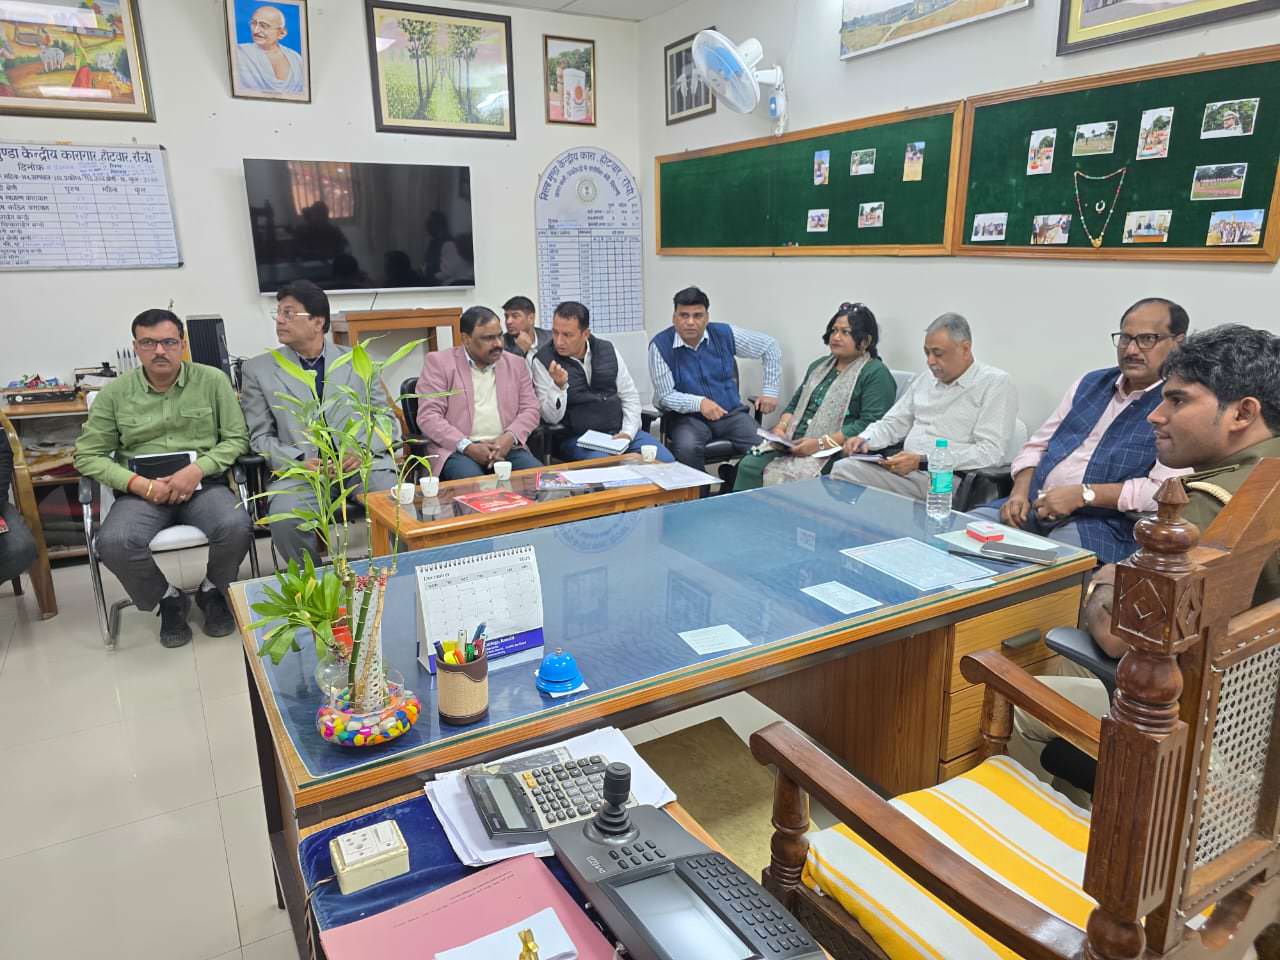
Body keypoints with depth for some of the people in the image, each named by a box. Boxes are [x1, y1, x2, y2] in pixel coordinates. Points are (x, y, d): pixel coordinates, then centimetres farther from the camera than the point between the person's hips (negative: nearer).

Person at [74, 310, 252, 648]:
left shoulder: (213, 380, 2)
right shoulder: (114, 392, 3)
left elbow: (237, 438, 2)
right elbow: (88, 456, 6)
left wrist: (197, 470, -15)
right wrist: (139, 484, -11)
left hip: (203, 484, -1)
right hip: (142, 491, 1)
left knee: (237, 528, -31)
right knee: (114, 543, -30)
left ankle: (213, 591, 4)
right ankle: (168, 598, 2)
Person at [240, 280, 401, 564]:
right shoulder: (258, 369, 11)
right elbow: (260, 436, 8)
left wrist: (365, 448, -9)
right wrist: (299, 461, -10)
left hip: (362, 464, 1)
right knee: (285, 522, -31)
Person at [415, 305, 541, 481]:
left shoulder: (515, 364, 17)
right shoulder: (439, 362, 5)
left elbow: (530, 409, 13)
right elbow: (428, 416, -3)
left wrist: (510, 437, -9)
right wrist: (468, 446, -17)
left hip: (506, 446, 4)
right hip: (457, 449, -3)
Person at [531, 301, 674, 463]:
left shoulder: (608, 350, 7)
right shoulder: (543, 361, -4)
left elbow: (630, 396, 12)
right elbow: (551, 417, -8)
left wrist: (628, 432, -3)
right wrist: (559, 386, -26)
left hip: (619, 432, 4)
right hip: (578, 438, -4)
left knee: (666, 461, -15)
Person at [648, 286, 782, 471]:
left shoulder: (724, 334, -1)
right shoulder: (660, 345, -8)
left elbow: (770, 346, 11)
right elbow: (665, 396, -10)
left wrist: (770, 391, 6)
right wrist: (699, 403, -27)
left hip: (731, 413, 3)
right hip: (689, 417, -2)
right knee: (687, 448, -36)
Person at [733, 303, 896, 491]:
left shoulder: (875, 373, -1)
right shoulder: (819, 365, 23)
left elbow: (870, 423, -13)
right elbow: (794, 405, 24)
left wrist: (821, 443, -19)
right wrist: (781, 427, 1)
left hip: (832, 450, -7)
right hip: (791, 443, 7)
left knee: (779, 476, -30)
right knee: (748, 466, -18)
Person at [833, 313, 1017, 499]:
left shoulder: (996, 383, -2)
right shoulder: (925, 379, 19)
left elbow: (989, 452, -13)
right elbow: (894, 423, 26)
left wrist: (923, 461, -21)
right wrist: (864, 439, 2)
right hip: (905, 471, 6)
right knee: (844, 469, -16)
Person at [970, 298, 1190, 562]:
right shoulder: (1090, 383, 18)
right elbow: (1037, 445, 18)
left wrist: (1083, 494, -19)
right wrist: (1020, 492, 0)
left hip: (1106, 524, -6)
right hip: (1034, 508, 6)